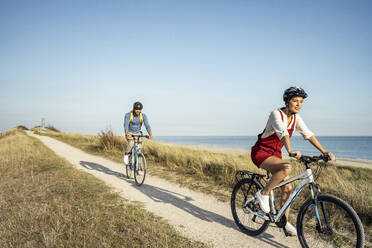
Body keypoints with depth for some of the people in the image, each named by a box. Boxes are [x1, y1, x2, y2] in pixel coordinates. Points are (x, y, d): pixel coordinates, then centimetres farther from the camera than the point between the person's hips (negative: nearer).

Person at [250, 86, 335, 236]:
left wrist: (324, 152, -9)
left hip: (275, 154, 7)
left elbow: (308, 135, 0)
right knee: (287, 168, -33)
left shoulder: (295, 118, 2)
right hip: (260, 152, -7)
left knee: (288, 188, -1)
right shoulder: (276, 114, -20)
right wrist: (291, 151, -53)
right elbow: (283, 133, -37)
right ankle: (263, 194, -16)